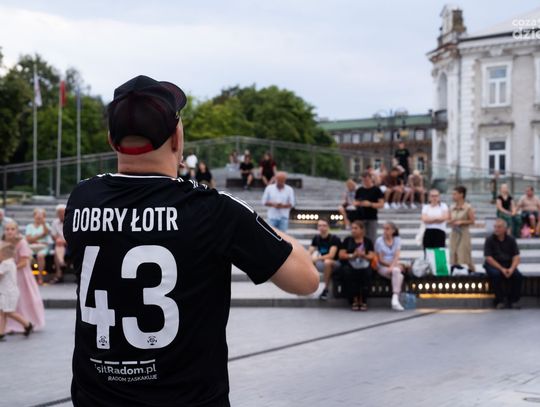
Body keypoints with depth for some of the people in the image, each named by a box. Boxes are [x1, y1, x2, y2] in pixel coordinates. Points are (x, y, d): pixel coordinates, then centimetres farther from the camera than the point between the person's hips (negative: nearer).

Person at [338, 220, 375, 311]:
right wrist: (352, 255, -13)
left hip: (364, 265, 0)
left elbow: (372, 256, 5)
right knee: (348, 273, -34)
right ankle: (354, 300, -25)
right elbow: (341, 255, 5)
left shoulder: (367, 241, 13)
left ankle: (363, 300, -19)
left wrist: (364, 255, -17)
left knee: (367, 273, -33)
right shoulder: (347, 240, 13)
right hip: (350, 265, 0)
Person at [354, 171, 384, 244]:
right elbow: (355, 202, 18)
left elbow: (381, 204, -3)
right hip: (360, 218, 3)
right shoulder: (359, 190, 10)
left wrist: (370, 204, -18)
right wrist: (357, 204, -7)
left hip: (372, 218, -3)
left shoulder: (376, 190, 0)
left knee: (372, 239, -3)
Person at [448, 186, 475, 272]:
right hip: (453, 233, 5)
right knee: (454, 255, 4)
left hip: (464, 233, -5)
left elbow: (472, 221, -5)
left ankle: (470, 271, 1)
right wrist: (451, 222, -8)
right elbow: (449, 220, 14)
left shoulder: (468, 207, -6)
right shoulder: (452, 207, 9)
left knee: (464, 255, -8)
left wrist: (461, 222, -16)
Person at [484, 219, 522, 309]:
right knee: (496, 275, -35)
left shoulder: (511, 240, 4)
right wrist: (502, 269, -20)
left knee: (518, 275, -26)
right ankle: (500, 301, -21)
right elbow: (488, 258, -10)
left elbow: (516, 257, 1)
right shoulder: (489, 240, -4)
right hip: (493, 265, -3)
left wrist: (512, 269, -19)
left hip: (508, 265, 3)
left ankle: (514, 300, -11)